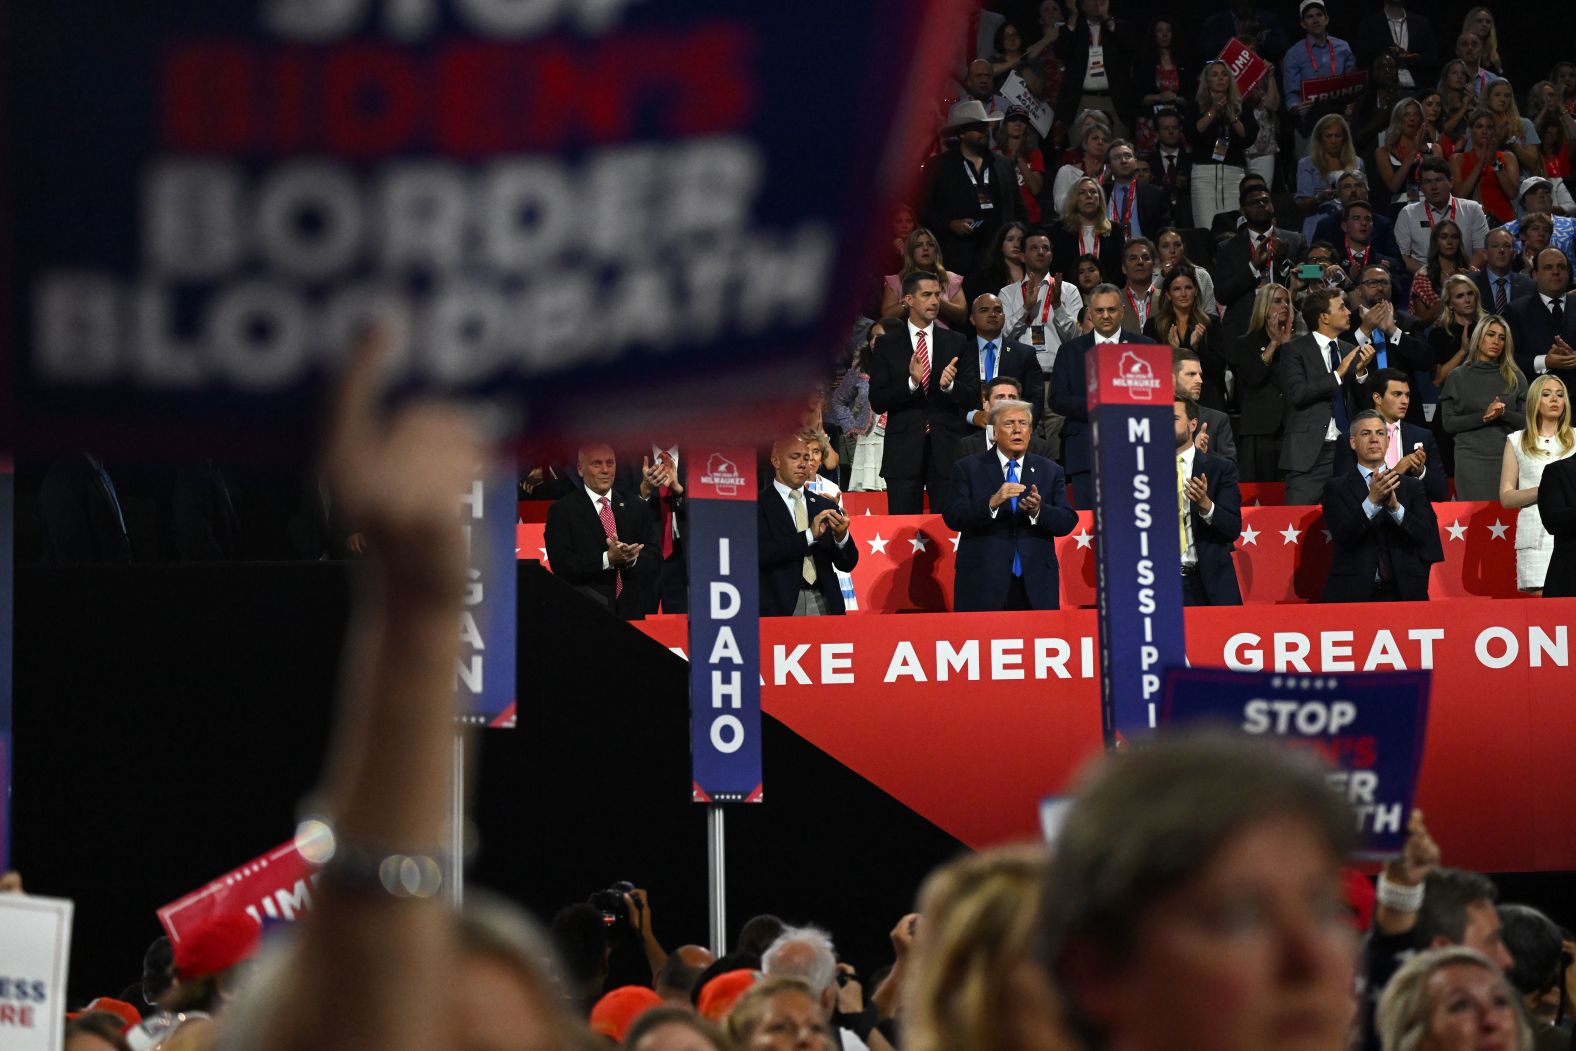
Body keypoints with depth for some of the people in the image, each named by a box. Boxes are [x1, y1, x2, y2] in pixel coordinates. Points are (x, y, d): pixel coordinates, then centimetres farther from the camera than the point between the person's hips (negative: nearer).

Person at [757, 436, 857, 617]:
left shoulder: (825, 506, 14)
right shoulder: (758, 505, 1)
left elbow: (847, 564, 12)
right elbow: (762, 553, -13)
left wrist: (841, 536, -9)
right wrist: (809, 535, -17)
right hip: (780, 607, -4)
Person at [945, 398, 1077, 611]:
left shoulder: (1050, 471, 12)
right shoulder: (968, 469, 6)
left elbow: (1068, 522, 3)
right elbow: (952, 518, -6)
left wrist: (1038, 510, -17)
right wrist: (992, 502, -21)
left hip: (1036, 586, 2)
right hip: (983, 584, -2)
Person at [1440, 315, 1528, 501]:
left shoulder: (1516, 377, 10)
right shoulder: (1457, 378, 6)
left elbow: (1526, 420, 6)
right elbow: (1449, 423, 1)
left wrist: (1502, 413, -12)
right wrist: (1483, 416, -12)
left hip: (1507, 457, 1)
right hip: (1471, 457, -1)